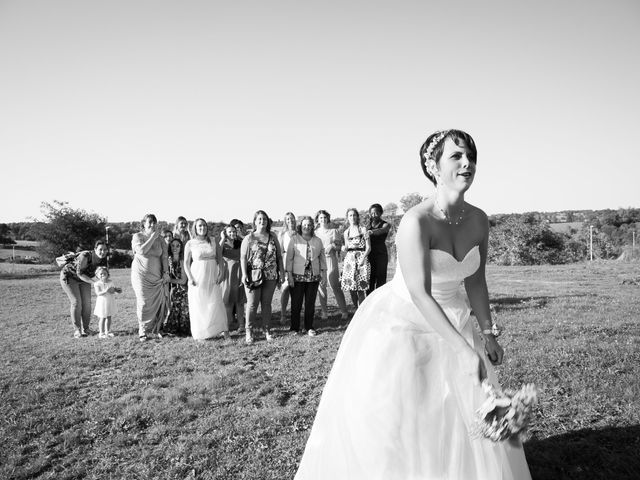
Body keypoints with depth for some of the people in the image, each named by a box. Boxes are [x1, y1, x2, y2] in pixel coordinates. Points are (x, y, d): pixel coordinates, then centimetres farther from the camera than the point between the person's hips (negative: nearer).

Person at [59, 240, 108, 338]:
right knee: (76, 302, -13)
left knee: (87, 302, -2)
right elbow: (79, 273, -30)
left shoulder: (103, 260, -15)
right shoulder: (85, 256, -35)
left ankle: (85, 329, 11)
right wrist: (94, 283, -39)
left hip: (83, 279, 6)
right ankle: (77, 330, -6)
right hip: (69, 276, -6)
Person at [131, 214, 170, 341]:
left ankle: (155, 329, 12)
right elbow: (141, 251, -18)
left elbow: (164, 257, 6)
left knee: (160, 302, -3)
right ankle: (143, 332, 5)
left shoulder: (160, 239, 8)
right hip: (141, 275, -3)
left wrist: (166, 272, -3)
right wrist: (152, 237, -15)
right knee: (144, 303, -3)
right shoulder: (137, 236, -1)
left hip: (157, 276, 3)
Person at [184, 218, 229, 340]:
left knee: (215, 304, -2)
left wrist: (221, 273, -3)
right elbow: (186, 263, 1)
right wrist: (190, 278, -8)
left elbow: (220, 259, 9)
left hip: (212, 278, 1)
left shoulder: (213, 242, 7)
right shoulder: (190, 244, 1)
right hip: (197, 279, -1)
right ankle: (200, 334, 9)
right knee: (198, 306, 1)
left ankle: (224, 330, 5)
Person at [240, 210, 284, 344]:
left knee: (266, 303, 8)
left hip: (270, 276, 3)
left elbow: (279, 256, 11)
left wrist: (281, 270, 4)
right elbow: (243, 257, -4)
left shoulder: (273, 238, 9)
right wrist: (244, 274, -12)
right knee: (252, 304, -2)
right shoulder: (249, 238, 0)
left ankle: (267, 330, 16)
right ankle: (249, 332, 8)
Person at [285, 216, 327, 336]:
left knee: (310, 304, 6)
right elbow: (289, 258, -2)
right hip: (298, 276, -2)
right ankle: (294, 328, 11)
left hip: (313, 277, 3)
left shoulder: (317, 241, 10)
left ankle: (309, 327, 18)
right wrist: (289, 275, -8)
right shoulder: (294, 240, 1)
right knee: (296, 303, 0)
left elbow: (322, 258, 14)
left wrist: (324, 273, 8)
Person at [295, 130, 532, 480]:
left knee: (468, 425, 12)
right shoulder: (416, 221, -26)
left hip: (450, 322, 6)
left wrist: (487, 334, 3)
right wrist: (464, 350, -29)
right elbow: (420, 295, -28)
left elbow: (475, 280, 6)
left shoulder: (478, 220, -5)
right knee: (388, 426, 2)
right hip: (401, 323, -6)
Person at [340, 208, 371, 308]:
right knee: (351, 289, -1)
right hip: (349, 259, 4)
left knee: (360, 290, -8)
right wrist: (344, 248, -2)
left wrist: (362, 259, -13)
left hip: (361, 258, -3)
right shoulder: (346, 232, 15)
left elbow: (368, 247, 0)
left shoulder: (363, 230, 3)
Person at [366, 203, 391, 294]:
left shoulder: (386, 225, 2)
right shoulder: (368, 224, 15)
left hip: (381, 254, -3)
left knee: (380, 280, -7)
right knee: (369, 280, 0)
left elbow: (381, 231, -21)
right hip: (369, 255, 3)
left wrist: (372, 232, -43)